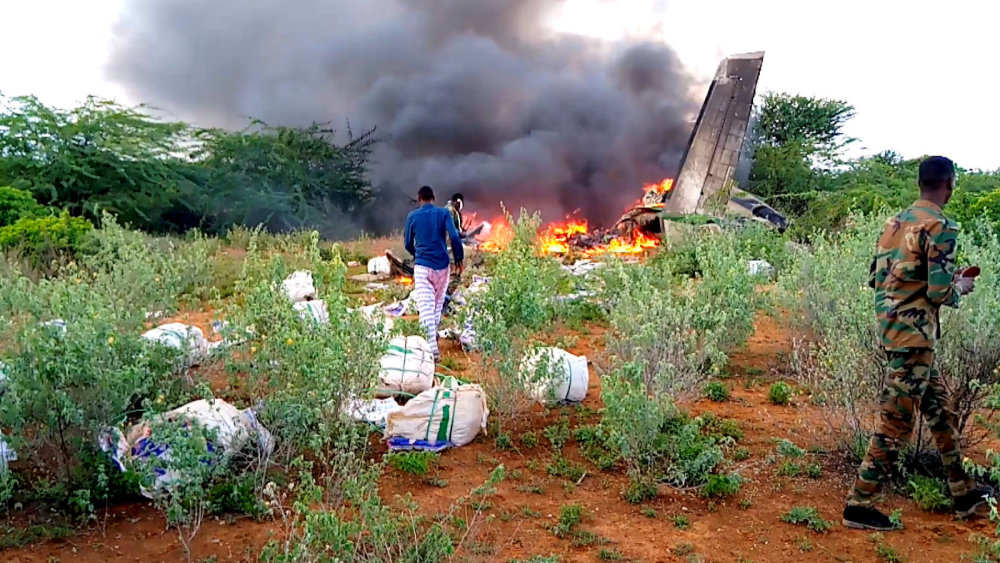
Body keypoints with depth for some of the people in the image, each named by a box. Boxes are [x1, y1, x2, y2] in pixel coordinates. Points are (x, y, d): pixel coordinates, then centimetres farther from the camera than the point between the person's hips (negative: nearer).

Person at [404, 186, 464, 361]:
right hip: (441, 265, 1)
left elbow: (408, 244, 12)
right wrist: (459, 259, 1)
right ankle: (434, 336, 27)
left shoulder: (413, 216, 4)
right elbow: (454, 237, -10)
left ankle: (432, 346, -19)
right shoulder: (444, 213, 2)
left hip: (422, 266, -1)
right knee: (438, 304, 17)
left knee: (425, 305, -7)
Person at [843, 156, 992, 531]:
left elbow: (876, 279, 15)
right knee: (896, 423, -3)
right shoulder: (941, 228, -14)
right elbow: (939, 293, -20)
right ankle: (858, 506, 2)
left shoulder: (897, 223, 12)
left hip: (892, 329, 9)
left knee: (940, 410, 20)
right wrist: (960, 287, 3)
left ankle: (963, 493, 33)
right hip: (914, 335, -9)